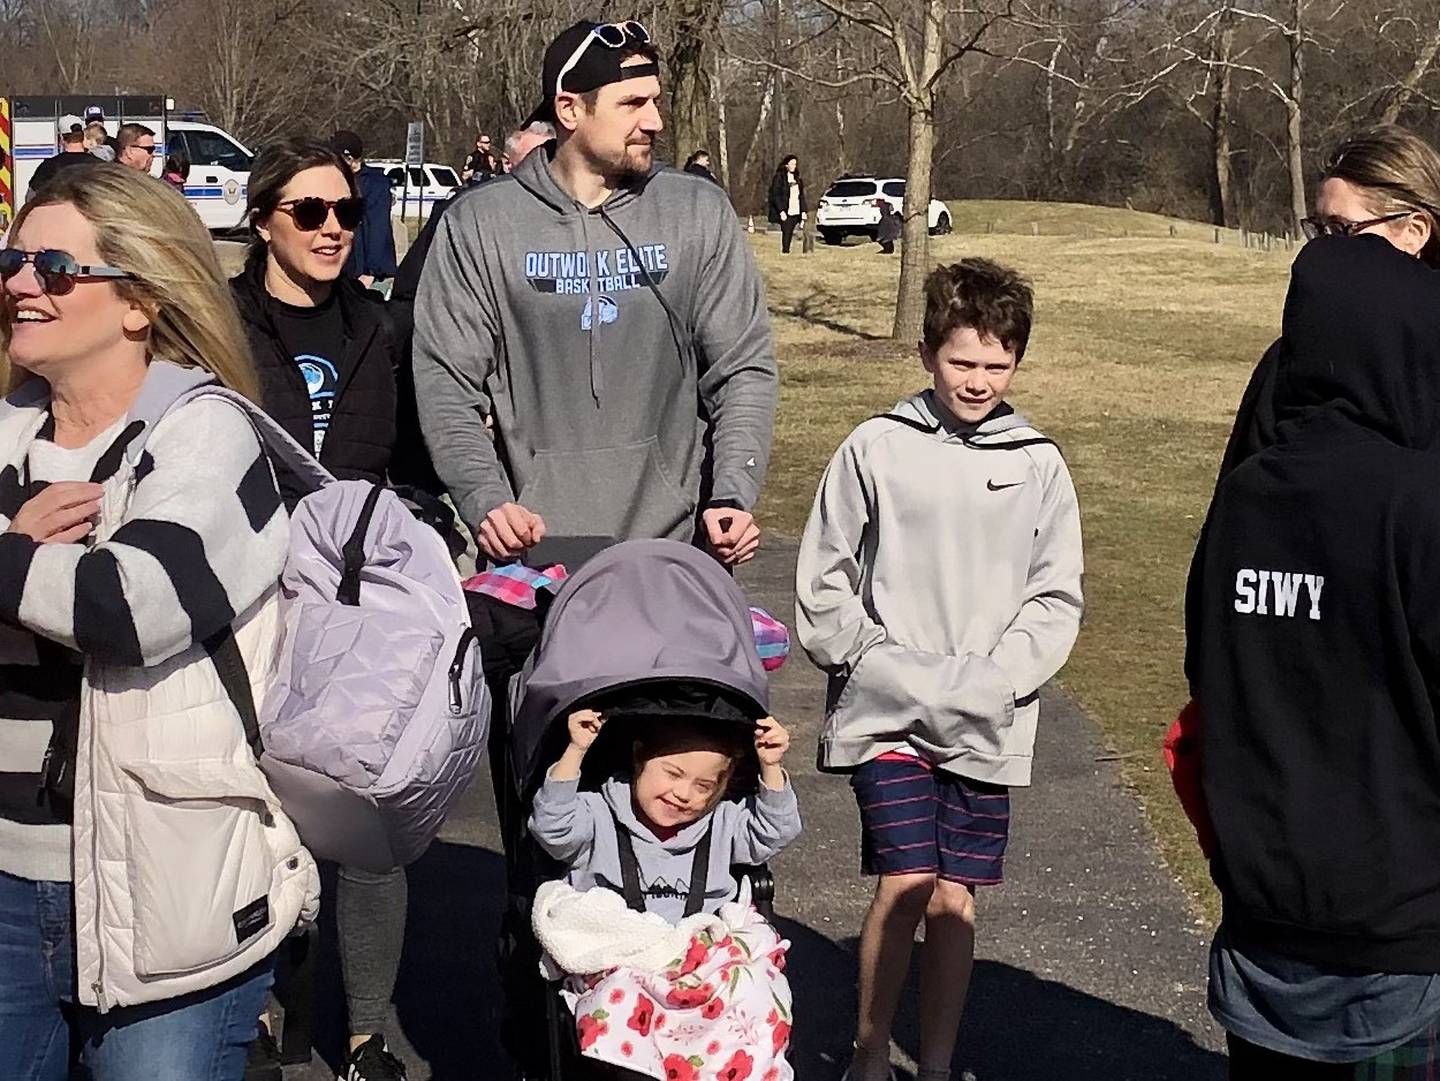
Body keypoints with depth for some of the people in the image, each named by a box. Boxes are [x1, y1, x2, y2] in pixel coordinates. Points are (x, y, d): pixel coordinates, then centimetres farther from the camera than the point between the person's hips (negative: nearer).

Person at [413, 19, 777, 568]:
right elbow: (446, 384, -2)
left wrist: (733, 497, -10)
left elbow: (742, 367, 3)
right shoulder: (478, 224, -1)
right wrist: (485, 500, -17)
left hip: (678, 544, 1)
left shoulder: (700, 213, 2)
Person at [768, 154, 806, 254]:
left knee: (790, 234, 2)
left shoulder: (797, 178, 17)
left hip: (795, 212, 5)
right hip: (785, 212, -5)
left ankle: (787, 252, 4)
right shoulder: (779, 177, -3)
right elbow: (775, 196, -8)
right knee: (786, 234, -9)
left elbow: (801, 196, 19)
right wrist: (781, 211, -16)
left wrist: (803, 211, 10)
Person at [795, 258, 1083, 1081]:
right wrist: (880, 664, -6)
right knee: (906, 887, -9)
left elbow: (1056, 599, 4)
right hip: (886, 712, -2)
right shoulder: (875, 450, 0)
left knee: (957, 902, 5)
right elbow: (824, 581, 3)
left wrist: (990, 681, -8)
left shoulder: (1039, 466, 4)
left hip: (988, 727, 2)